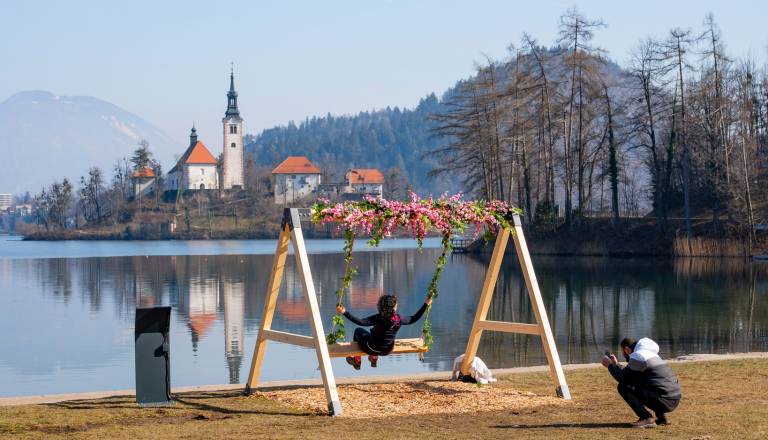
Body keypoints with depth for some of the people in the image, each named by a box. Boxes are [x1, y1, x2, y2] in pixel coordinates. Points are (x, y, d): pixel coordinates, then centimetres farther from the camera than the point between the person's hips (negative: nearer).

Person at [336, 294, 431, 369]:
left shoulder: (379, 318, -30)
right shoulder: (399, 319, -18)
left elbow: (361, 322, -37)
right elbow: (414, 319, -1)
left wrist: (345, 313, -39)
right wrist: (425, 304, 8)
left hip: (372, 349, -5)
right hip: (387, 351, 5)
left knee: (358, 330, 23)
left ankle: (357, 361, 34)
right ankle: (374, 359, 50)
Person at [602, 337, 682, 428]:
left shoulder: (637, 356, -8)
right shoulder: (651, 354, 21)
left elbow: (622, 378, -3)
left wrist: (610, 365, 11)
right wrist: (616, 364, 28)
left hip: (664, 401, -9)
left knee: (623, 387, -4)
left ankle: (646, 418, -13)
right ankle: (661, 416, 19)